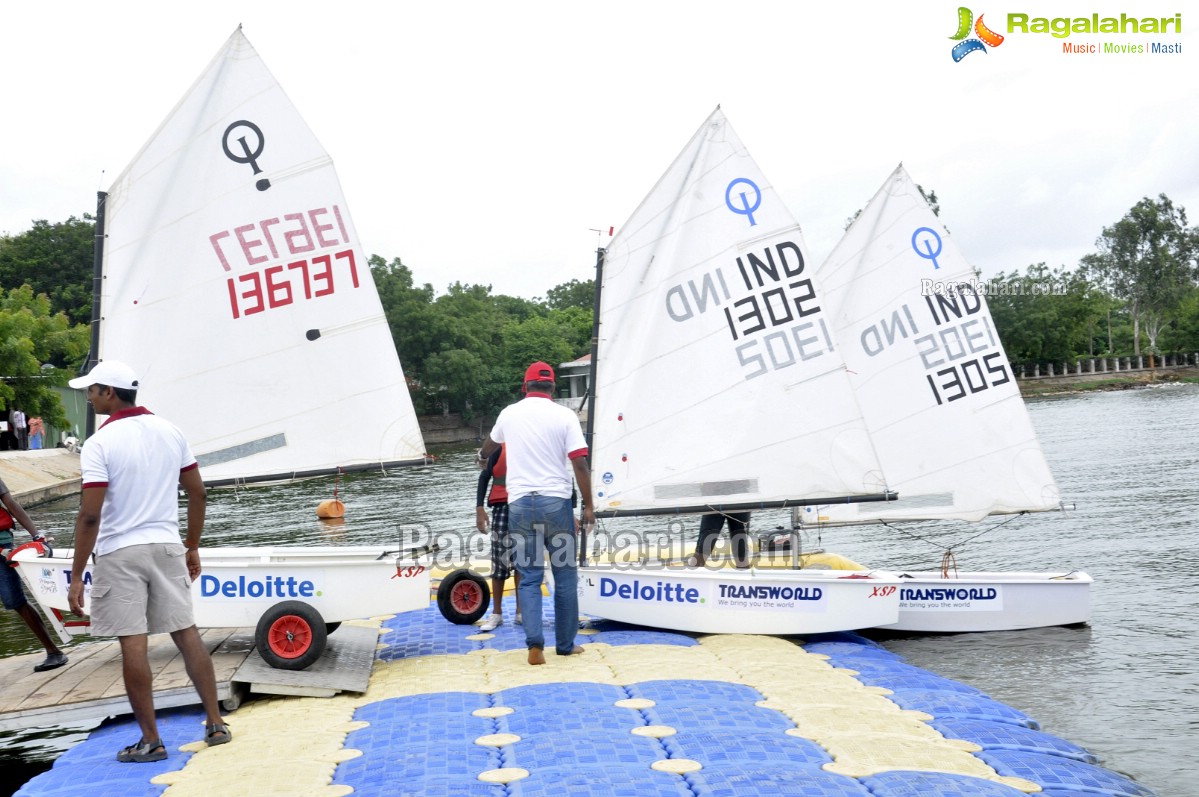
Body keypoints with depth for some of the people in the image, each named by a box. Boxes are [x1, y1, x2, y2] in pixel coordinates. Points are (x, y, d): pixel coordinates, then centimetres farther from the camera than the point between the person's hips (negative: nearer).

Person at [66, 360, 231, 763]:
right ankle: (216, 723, 14)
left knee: (133, 645, 1)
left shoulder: (100, 443, -12)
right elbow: (198, 493, 9)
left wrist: (77, 576, -11)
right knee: (186, 633, 11)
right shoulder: (170, 432, 6)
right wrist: (192, 547, 19)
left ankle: (151, 741, 8)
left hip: (119, 553, -5)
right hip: (166, 547, 5)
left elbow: (90, 514, -16)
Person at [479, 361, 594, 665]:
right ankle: (566, 644, 17)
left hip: (520, 503, 2)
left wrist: (481, 455, 53)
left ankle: (535, 643, -6)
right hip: (556, 502, -2)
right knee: (565, 576, 10)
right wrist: (588, 506, -1)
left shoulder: (509, 414, 8)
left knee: (529, 577, 6)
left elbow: (489, 446, 30)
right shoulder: (564, 416, -3)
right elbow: (580, 463, -9)